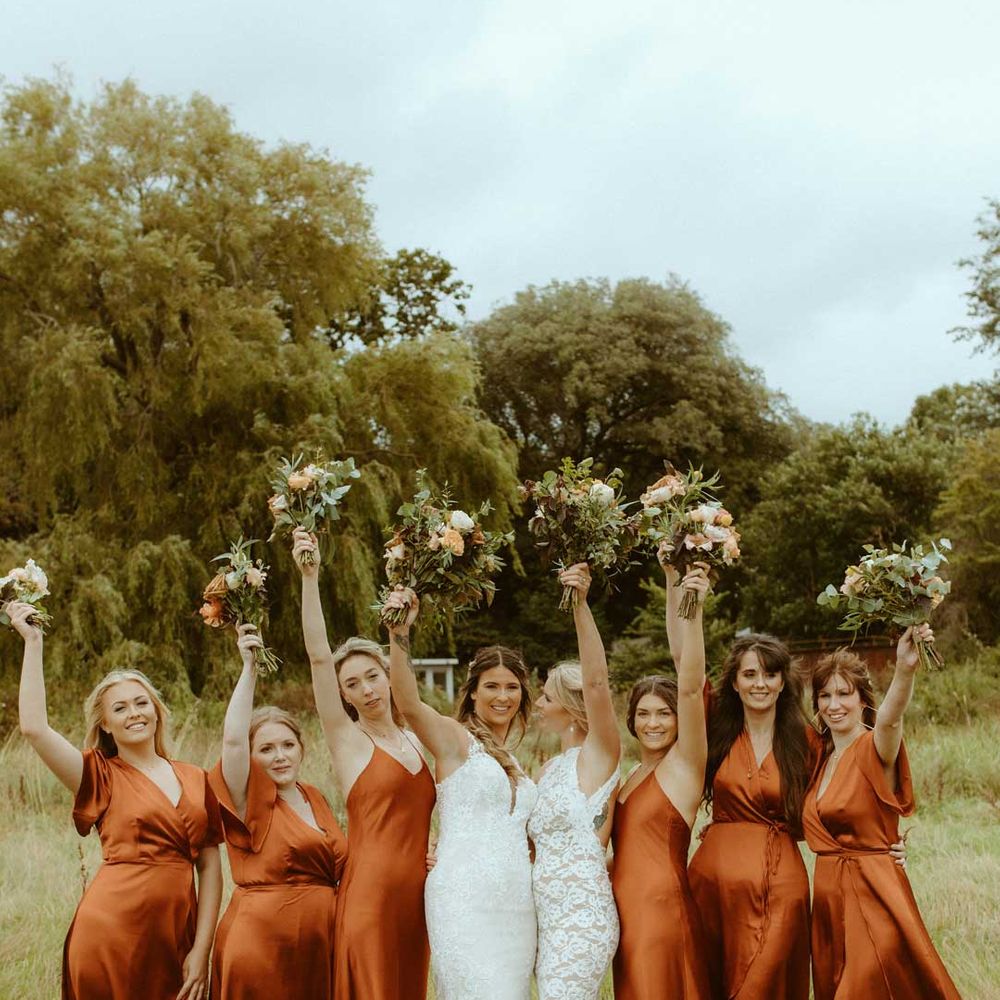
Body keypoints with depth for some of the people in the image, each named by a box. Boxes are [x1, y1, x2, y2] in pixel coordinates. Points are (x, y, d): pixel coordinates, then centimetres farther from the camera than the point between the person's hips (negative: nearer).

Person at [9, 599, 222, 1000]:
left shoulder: (195, 779, 11)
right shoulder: (101, 776, 4)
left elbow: (210, 866, 8)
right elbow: (34, 727, -10)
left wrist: (202, 949, -1)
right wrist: (33, 642, -7)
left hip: (176, 934, 3)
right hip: (112, 932, -2)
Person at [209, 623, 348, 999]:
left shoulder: (314, 798, 13)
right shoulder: (251, 802, -4)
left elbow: (341, 862, 18)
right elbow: (233, 739, -20)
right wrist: (250, 668, -18)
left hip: (317, 938, 6)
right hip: (262, 935, -6)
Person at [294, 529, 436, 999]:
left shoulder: (416, 741, 15)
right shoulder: (347, 740, 0)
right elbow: (318, 657, -11)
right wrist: (310, 577, -18)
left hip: (417, 892, 5)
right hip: (370, 890, -5)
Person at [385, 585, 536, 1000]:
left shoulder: (512, 760, 20)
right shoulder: (454, 738, -1)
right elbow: (408, 704, -22)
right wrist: (399, 634, -34)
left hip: (517, 904, 7)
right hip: (465, 901, -7)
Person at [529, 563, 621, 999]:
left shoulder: (598, 756, -7)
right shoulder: (551, 768, 16)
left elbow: (597, 682, -23)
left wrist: (581, 606, -34)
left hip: (582, 918, -8)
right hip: (547, 916, 8)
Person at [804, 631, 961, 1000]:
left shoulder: (875, 749, -12)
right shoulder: (822, 756, 10)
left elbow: (890, 719, -36)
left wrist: (905, 670, -56)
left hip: (871, 894, -7)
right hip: (829, 896, 8)